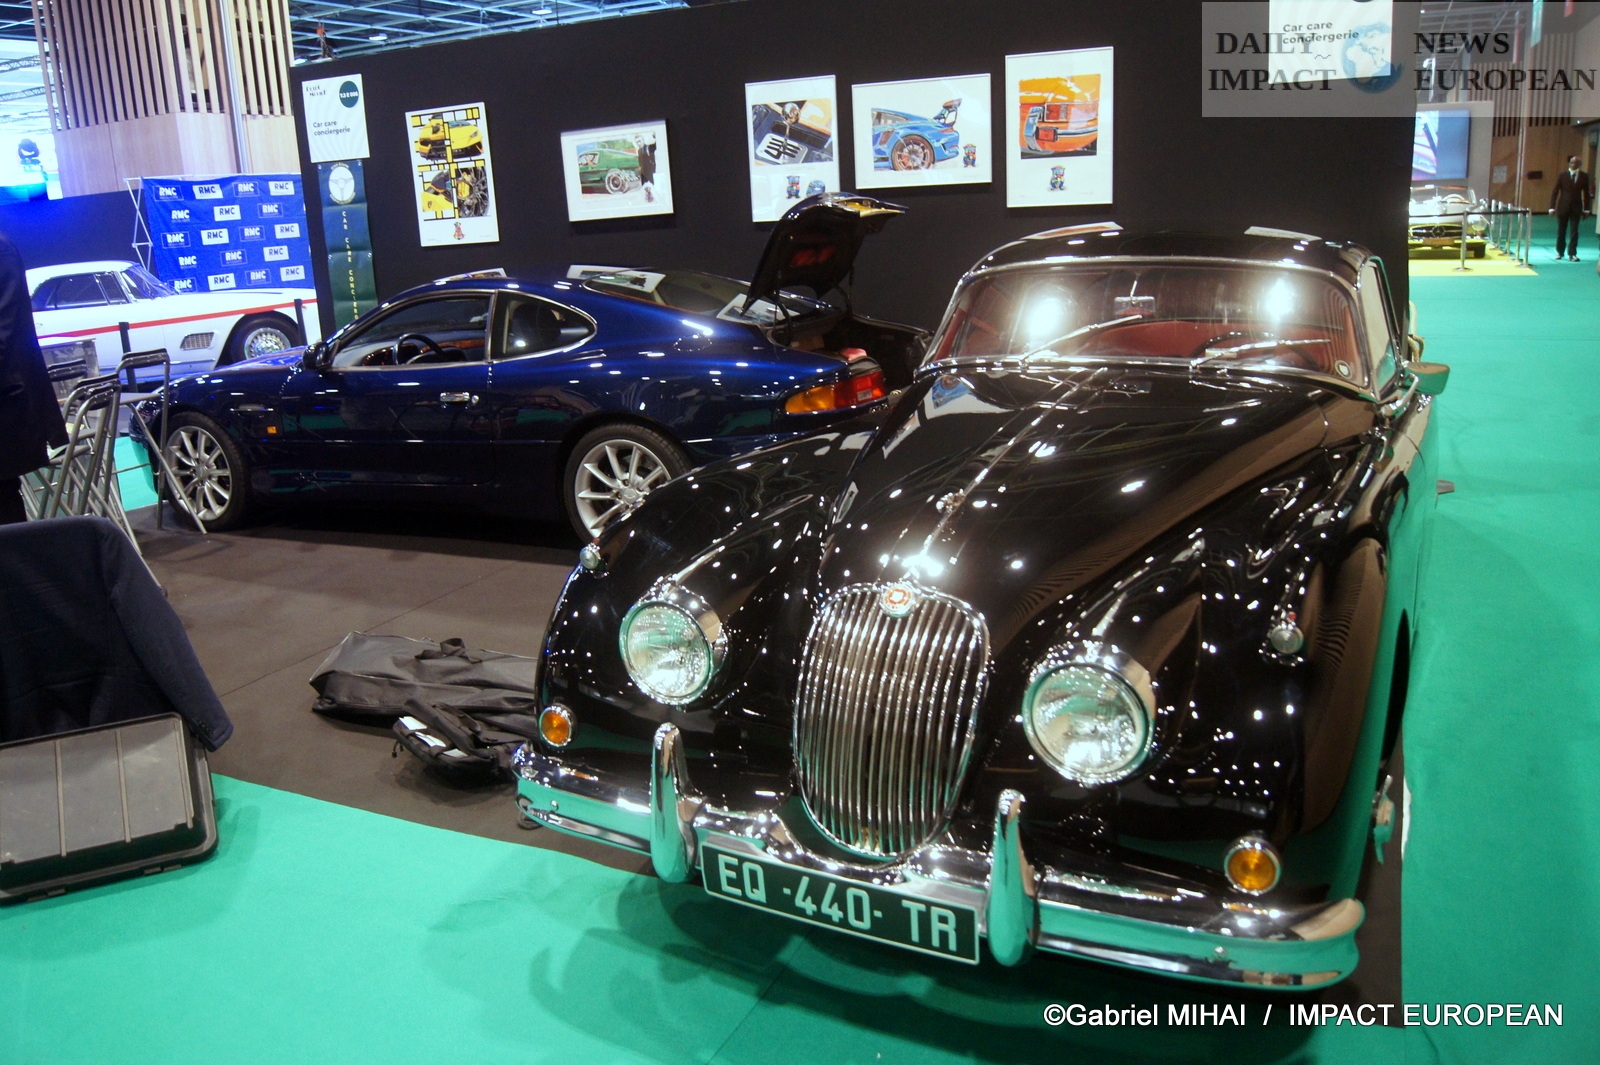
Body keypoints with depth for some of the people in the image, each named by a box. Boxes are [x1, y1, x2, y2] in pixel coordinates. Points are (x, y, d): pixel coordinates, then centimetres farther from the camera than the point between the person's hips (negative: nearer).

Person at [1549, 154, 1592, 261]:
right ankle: (1560, 251, 20)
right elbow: (1555, 191, -1)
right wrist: (1552, 207, -6)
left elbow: (1586, 193, 6)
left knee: (1574, 232, -3)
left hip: (1576, 208, 0)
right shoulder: (1562, 175, -2)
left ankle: (1572, 254, 1)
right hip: (1563, 207, 0)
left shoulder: (1584, 176, 3)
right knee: (1561, 231, 6)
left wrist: (1586, 209, 4)